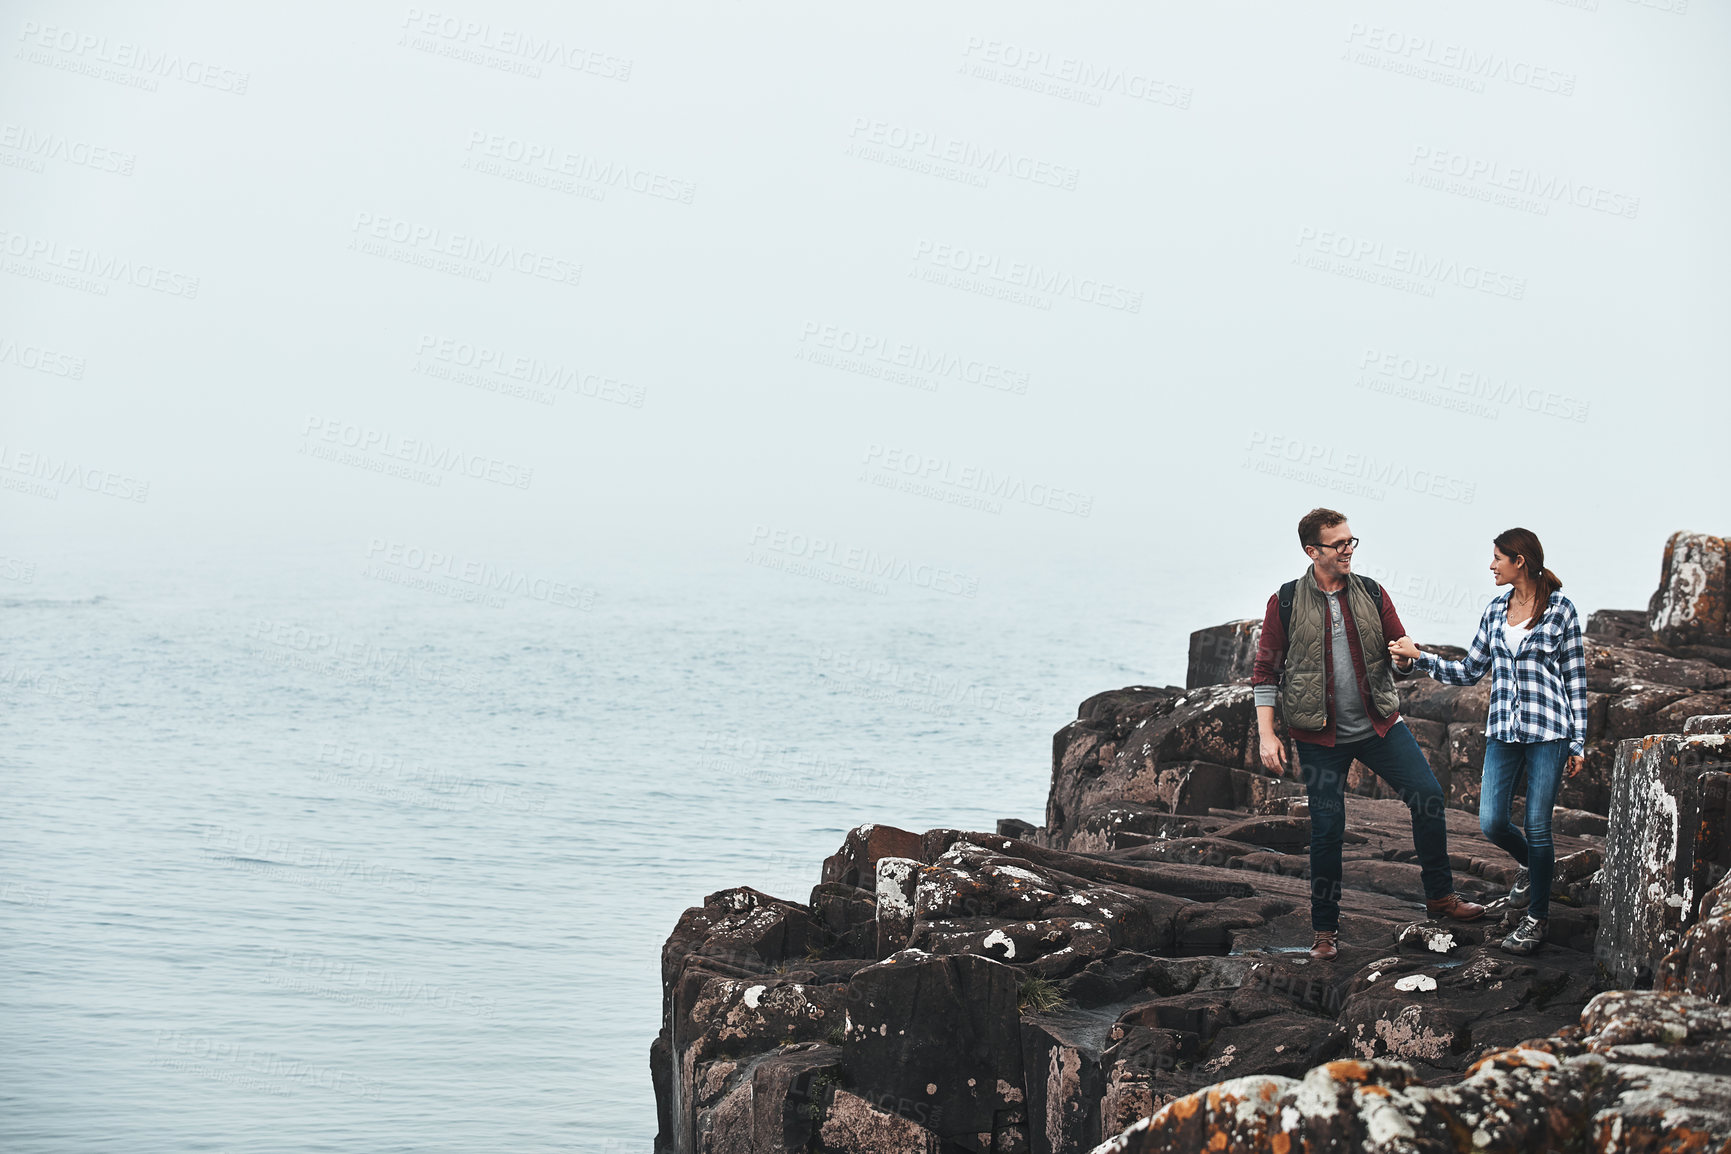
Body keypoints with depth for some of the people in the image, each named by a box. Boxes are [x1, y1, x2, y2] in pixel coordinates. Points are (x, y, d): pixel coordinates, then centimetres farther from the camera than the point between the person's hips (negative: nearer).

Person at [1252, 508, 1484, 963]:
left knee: (1428, 794, -7)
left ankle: (1440, 895, 10)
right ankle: (1325, 931, 12)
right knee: (1327, 830, -1)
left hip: (1378, 726, 3)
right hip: (1320, 736, -3)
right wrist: (1267, 735, -8)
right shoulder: (1286, 603, -5)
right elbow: (1265, 672, -1)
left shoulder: (1372, 594, 3)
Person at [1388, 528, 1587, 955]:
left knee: (1537, 827, -3)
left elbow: (1576, 679, -1)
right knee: (1491, 822, -2)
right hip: (1502, 732, 5)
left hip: (1547, 732, -5)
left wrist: (1578, 742, -3)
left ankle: (1537, 917, 12)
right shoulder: (1495, 611, 11)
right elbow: (1469, 672, 15)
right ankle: (1529, 862, 32)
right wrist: (1417, 657, 4)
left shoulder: (1560, 610, -3)